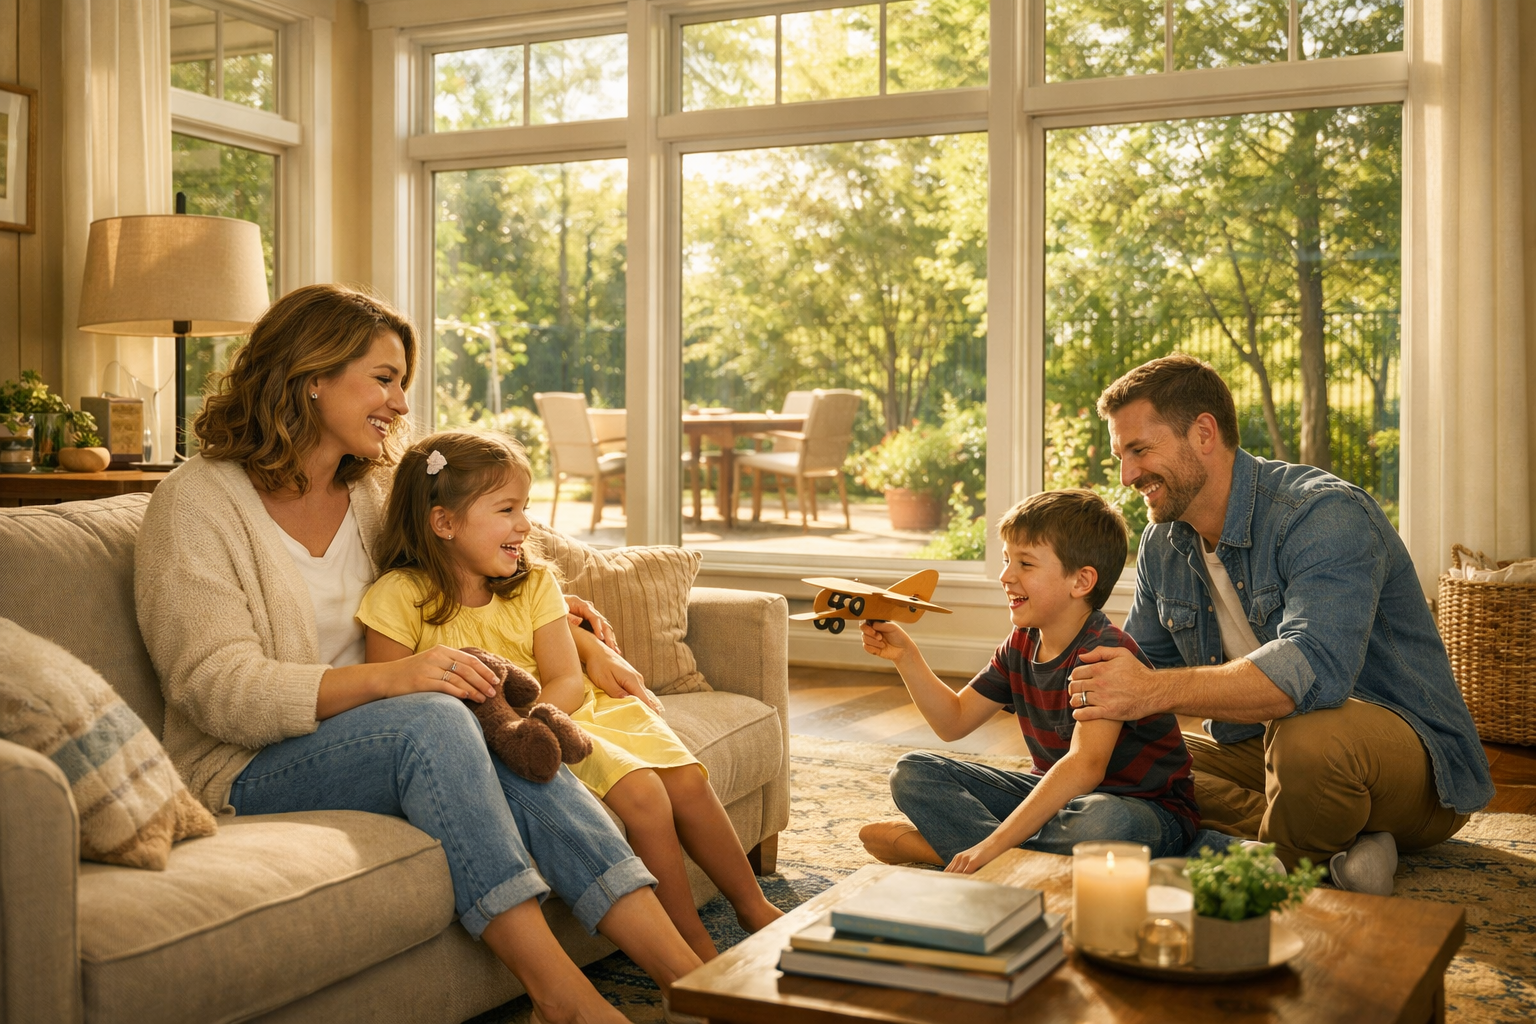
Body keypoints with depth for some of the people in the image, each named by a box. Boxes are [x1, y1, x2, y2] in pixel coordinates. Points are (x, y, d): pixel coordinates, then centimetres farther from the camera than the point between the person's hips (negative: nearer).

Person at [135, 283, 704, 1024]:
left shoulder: (371, 490, 14)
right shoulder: (197, 504, -8)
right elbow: (218, 689, -18)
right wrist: (384, 679, -31)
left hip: (373, 738, 6)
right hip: (250, 774, -5)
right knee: (430, 718, -34)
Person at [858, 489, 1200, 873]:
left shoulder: (1105, 653, -23)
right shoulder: (1021, 645, 4)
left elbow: (1085, 766, -36)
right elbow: (954, 720, 13)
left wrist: (994, 844, -41)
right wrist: (905, 655, -1)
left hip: (1142, 809, -8)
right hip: (1056, 798, 8)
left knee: (1102, 821, -44)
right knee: (913, 773, 0)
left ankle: (935, 846, -27)